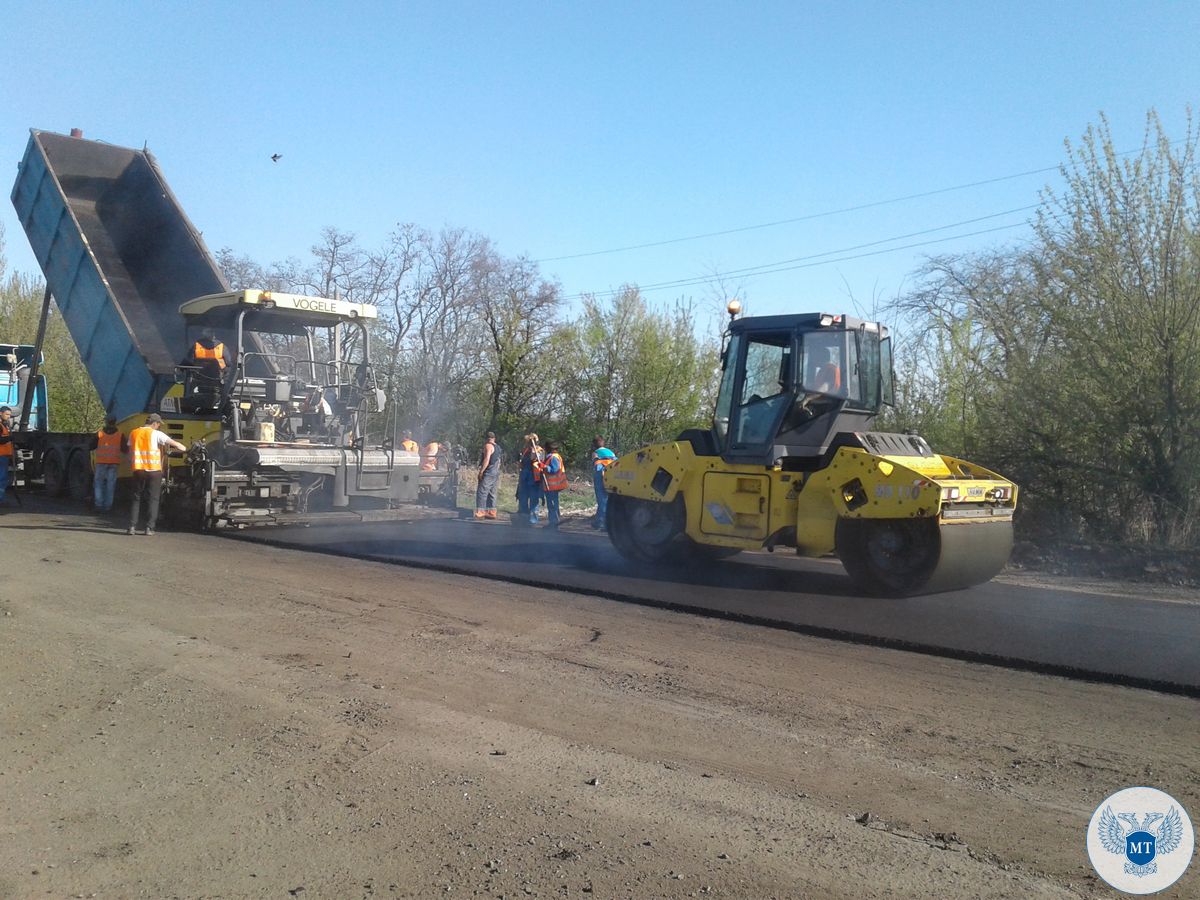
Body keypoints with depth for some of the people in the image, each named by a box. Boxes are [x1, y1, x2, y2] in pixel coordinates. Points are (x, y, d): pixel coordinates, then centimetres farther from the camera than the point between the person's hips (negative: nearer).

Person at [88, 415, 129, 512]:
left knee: (98, 483, 9)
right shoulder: (120, 435, 1)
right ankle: (107, 506, 6)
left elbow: (91, 447, 2)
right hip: (114, 463, 1)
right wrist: (127, 443, 19)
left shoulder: (99, 434, -1)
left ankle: (99, 505, 0)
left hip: (101, 462, -1)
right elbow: (125, 450, 1)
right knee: (110, 484, 6)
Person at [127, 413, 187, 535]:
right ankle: (149, 528, -1)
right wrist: (186, 449, 3)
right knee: (153, 499, 3)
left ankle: (132, 526, 5)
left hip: (138, 470, 4)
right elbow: (174, 443, -10)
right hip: (154, 470, -4)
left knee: (136, 499, 12)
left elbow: (130, 451, 15)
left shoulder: (133, 433, 10)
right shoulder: (156, 434, -5)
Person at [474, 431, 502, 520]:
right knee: (492, 493, 10)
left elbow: (486, 459, -20)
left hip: (488, 473, -9)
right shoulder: (498, 447, 16)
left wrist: (481, 471, -18)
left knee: (482, 492, -8)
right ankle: (491, 512, 10)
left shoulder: (488, 446, -11)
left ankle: (480, 512, -13)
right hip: (496, 473, 9)